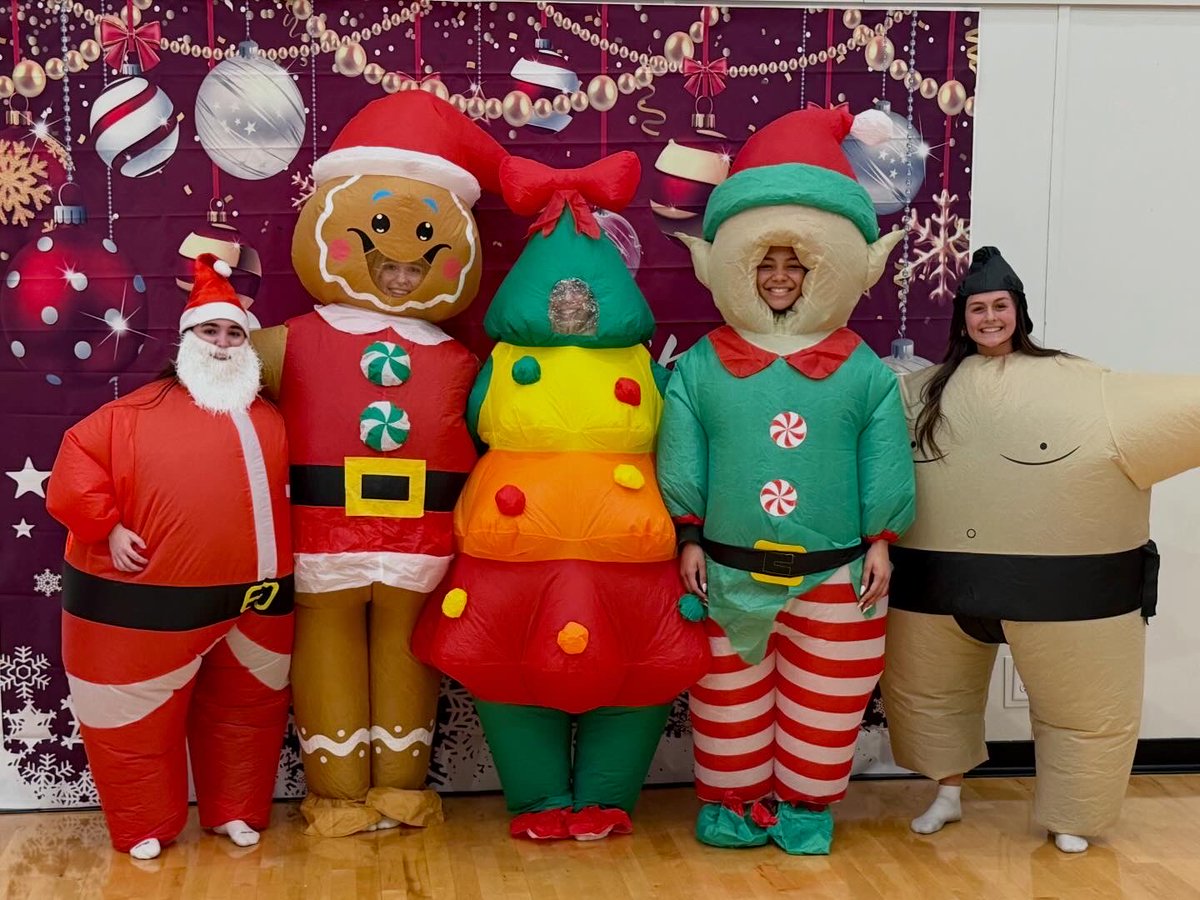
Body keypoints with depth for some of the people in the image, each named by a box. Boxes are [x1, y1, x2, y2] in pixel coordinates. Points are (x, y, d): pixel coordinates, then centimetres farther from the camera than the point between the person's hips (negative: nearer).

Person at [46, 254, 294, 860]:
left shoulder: (269, 421, 9)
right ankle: (146, 827, 26)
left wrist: (276, 562, 4)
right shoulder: (138, 410, -4)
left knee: (247, 708, 16)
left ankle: (236, 812, 34)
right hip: (154, 600, -3)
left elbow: (291, 493, 15)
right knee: (138, 717, 7)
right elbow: (76, 467, -5)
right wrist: (107, 528, -13)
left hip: (252, 597, 4)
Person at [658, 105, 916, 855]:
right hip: (729, 570, 0)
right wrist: (689, 540, -2)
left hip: (834, 574, 1)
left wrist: (879, 541, 0)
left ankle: (805, 801, 31)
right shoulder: (701, 367, -4)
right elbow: (681, 464, -1)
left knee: (824, 701, 13)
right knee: (731, 695, 13)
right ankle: (732, 799, 31)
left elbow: (884, 467, 2)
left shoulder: (863, 371, -3)